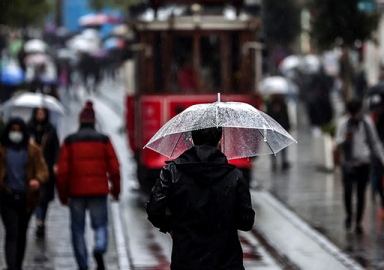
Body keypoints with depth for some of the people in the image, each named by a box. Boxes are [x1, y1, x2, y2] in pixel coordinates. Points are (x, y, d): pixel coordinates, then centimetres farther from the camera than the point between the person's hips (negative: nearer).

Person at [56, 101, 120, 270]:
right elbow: (114, 168, 0)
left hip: (76, 191, 0)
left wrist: (63, 194, 7)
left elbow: (62, 170, -1)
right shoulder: (103, 140, 1)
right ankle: (100, 248, -22)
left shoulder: (69, 141, 1)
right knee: (100, 224, 8)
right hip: (99, 191, 0)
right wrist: (116, 190, 12)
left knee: (78, 229, 8)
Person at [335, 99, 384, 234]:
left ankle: (358, 222, 14)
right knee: (348, 190, -14)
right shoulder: (343, 123, -3)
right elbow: (338, 142, -5)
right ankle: (349, 215, 12)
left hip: (364, 163, 2)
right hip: (349, 162, -2)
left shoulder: (367, 122, 3)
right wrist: (345, 139, -27)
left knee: (361, 193, 3)